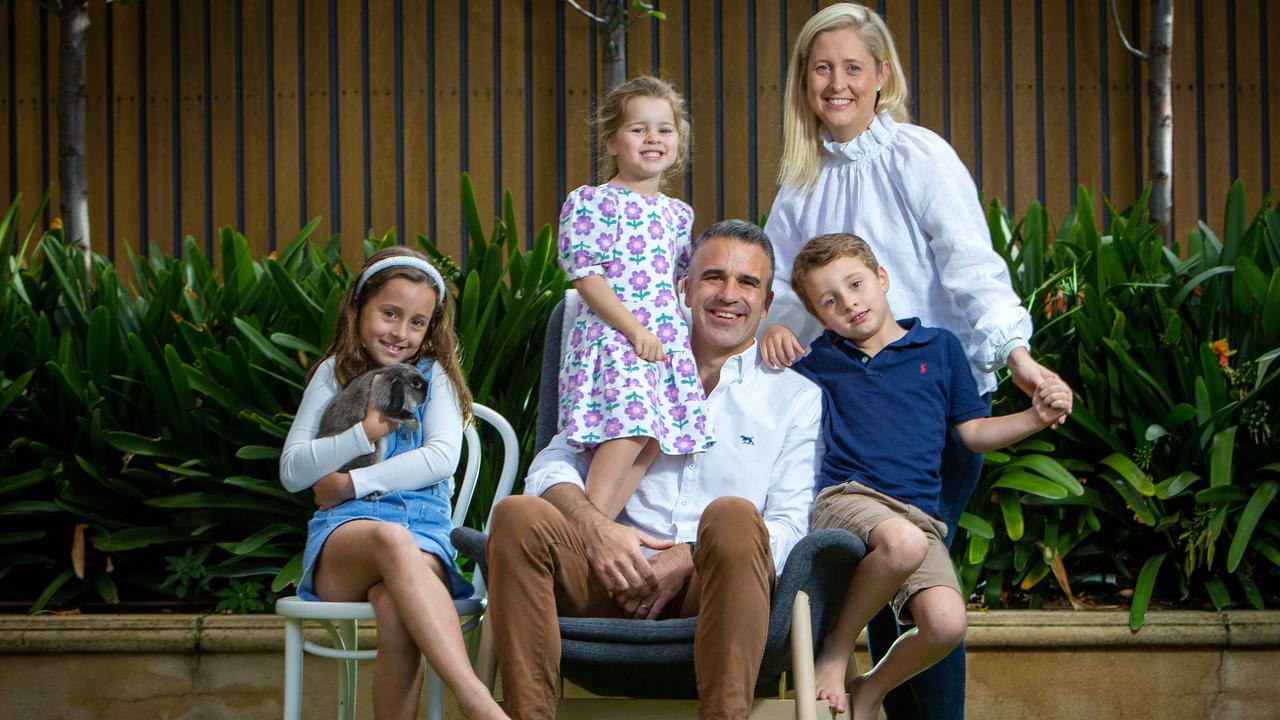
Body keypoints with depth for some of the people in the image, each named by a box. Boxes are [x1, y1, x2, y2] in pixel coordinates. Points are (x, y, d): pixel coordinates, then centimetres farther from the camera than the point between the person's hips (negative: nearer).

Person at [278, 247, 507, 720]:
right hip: (342, 534, 0)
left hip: (425, 532, 0)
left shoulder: (434, 376, 15)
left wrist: (351, 484, -6)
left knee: (396, 611, -39)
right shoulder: (335, 375, 15)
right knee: (391, 538, -40)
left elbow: (442, 457, -3)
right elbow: (292, 472, 8)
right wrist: (365, 433, -7)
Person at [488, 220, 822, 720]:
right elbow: (551, 468, 13)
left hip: (710, 586, -2)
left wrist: (686, 560, -12)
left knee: (733, 514, -34)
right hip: (618, 581, 2)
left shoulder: (796, 396, 18)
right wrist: (594, 526, -11)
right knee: (519, 515, -25)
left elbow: (789, 525, 5)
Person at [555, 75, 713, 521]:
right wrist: (635, 330, -15)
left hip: (667, 342, 7)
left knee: (652, 438, -7)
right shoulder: (590, 202, -1)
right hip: (609, 336, -7)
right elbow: (586, 276, -8)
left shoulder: (678, 214, 19)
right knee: (632, 424, -24)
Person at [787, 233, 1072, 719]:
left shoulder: (940, 348, 17)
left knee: (946, 624, -26)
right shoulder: (817, 361, 16)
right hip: (845, 497, -2)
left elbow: (974, 432, 18)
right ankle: (836, 647, -13)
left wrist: (1036, 417, 3)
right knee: (904, 543, -39)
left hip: (918, 515, 2)